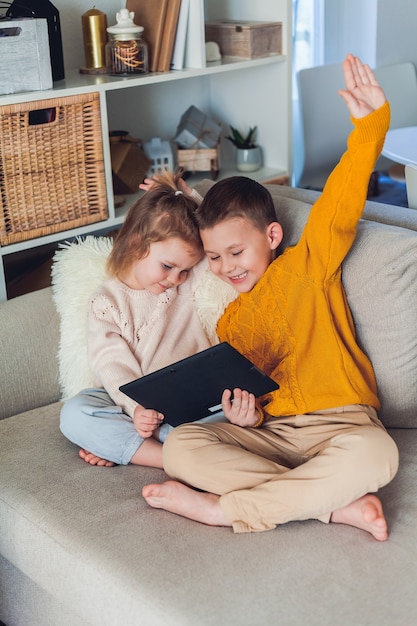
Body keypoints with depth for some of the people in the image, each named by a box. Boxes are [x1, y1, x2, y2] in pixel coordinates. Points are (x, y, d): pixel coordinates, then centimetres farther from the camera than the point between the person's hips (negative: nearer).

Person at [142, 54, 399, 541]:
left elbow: (342, 199, -8)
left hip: (339, 423, -3)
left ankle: (226, 508, -26)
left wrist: (370, 123, -21)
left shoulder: (308, 265, 6)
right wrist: (244, 413, -5)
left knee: (374, 453, -38)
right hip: (269, 433, 4)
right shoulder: (229, 323, 19)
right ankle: (340, 505, -28)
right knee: (180, 446, -22)